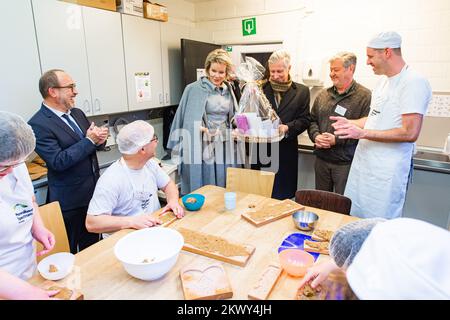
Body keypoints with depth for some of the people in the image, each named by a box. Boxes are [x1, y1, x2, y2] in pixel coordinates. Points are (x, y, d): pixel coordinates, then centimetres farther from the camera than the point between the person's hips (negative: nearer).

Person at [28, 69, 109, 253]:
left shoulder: (77, 114, 7)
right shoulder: (38, 124, -16)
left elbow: (90, 146, 15)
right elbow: (58, 161, -22)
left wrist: (99, 138, -9)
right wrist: (89, 140, -19)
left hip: (93, 192, 7)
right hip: (69, 200, -7)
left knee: (92, 245, 20)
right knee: (69, 252, 10)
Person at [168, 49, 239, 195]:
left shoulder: (228, 91, 10)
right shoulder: (193, 89, -6)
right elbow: (186, 119, -3)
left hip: (225, 148, 5)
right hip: (202, 147, -4)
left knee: (223, 189, 11)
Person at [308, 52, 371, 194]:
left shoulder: (364, 96, -7)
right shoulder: (323, 94, 12)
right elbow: (312, 120, 14)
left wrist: (337, 140, -19)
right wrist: (316, 136, -5)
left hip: (346, 163, -5)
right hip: (321, 160, 6)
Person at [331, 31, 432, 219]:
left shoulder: (414, 83, -14)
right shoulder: (384, 81, 14)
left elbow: (410, 133, -20)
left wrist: (362, 133, -19)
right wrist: (349, 123, 10)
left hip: (386, 172, -8)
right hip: (363, 162, 8)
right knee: (352, 219, 15)